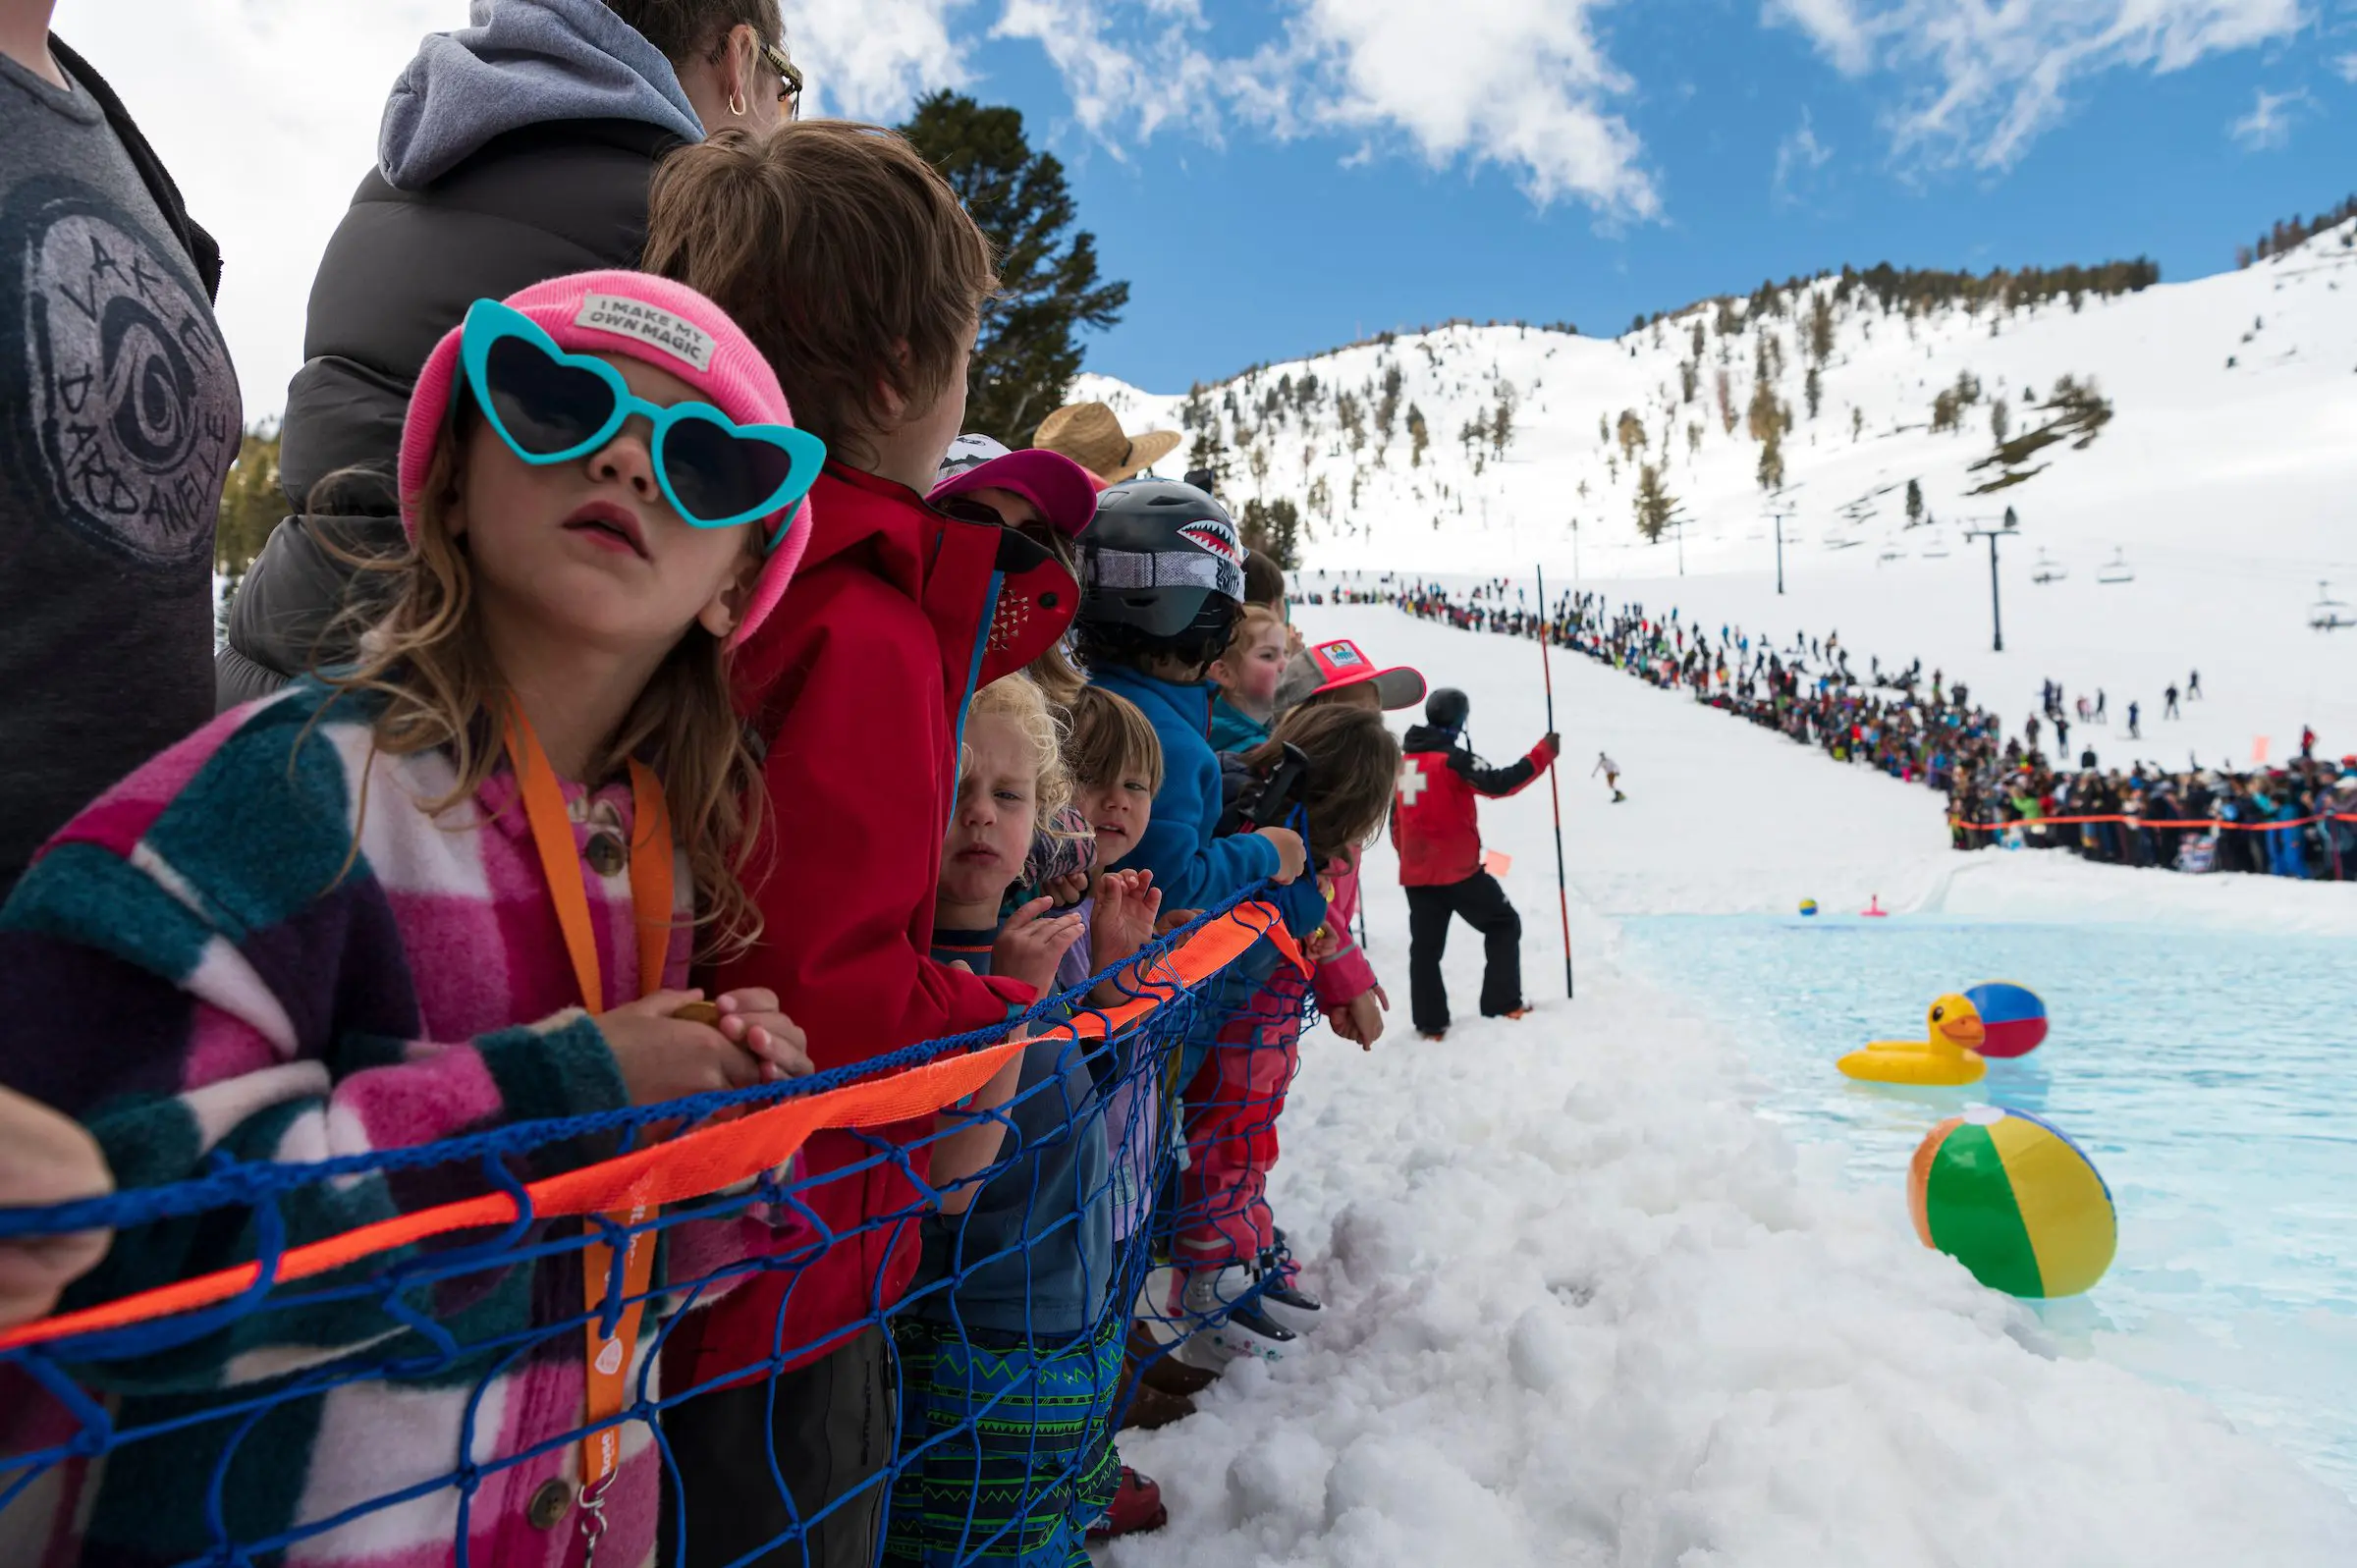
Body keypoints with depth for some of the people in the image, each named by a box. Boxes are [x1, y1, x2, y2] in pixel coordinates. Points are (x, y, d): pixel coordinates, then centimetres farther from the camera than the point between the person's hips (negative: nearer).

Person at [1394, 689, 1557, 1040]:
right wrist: (1543, 752, -12)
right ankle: (1503, 1004, 14)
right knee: (1504, 924, 14)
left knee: (1425, 947, 13)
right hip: (1458, 869, -6)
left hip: (1416, 873, 6)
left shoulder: (1404, 760, 8)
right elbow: (1499, 784, -20)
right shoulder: (1452, 758, -14)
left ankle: (1430, 1022, 12)